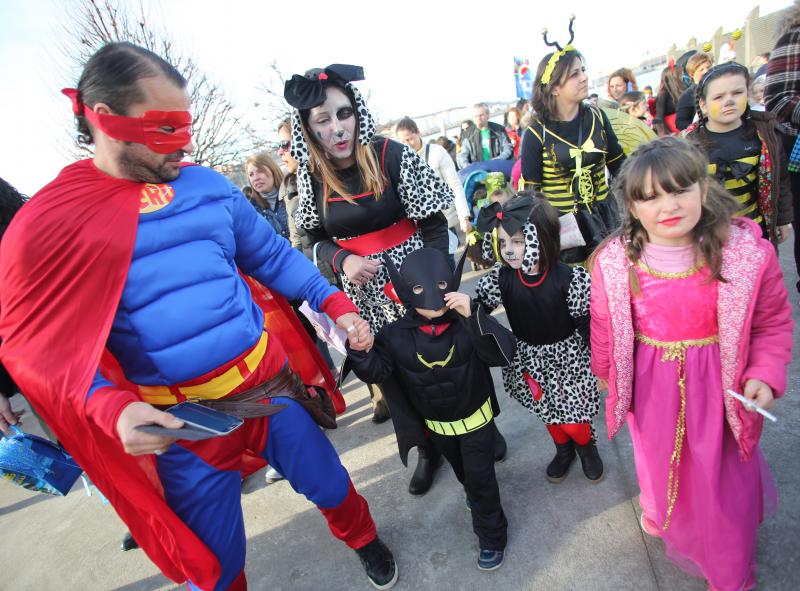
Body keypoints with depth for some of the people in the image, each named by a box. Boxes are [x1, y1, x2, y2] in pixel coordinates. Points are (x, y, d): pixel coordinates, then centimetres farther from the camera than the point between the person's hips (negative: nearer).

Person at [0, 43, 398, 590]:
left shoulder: (207, 185, 2)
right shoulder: (44, 222, -7)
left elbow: (273, 255, 8)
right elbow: (46, 347, -7)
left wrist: (334, 302, -3)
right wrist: (115, 409, -23)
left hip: (270, 382, 3)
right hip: (177, 419, -2)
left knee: (328, 482, 23)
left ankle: (364, 540, 55)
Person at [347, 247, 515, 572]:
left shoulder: (467, 324, -27)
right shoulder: (396, 334, -21)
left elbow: (503, 354, -36)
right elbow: (377, 371, -21)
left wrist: (473, 316, -48)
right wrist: (361, 351, -42)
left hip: (475, 416, -3)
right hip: (435, 423, 4)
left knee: (480, 477, 9)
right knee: (462, 472, 30)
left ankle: (492, 536, 34)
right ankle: (476, 494, 63)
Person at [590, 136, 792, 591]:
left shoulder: (748, 251, -17)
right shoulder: (614, 262, -15)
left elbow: (774, 323, -3)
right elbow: (604, 326, 0)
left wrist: (765, 374, -15)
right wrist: (604, 372, 12)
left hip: (719, 388, 0)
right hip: (651, 388, 1)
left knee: (724, 479, 17)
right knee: (658, 457, 24)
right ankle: (660, 509, 62)